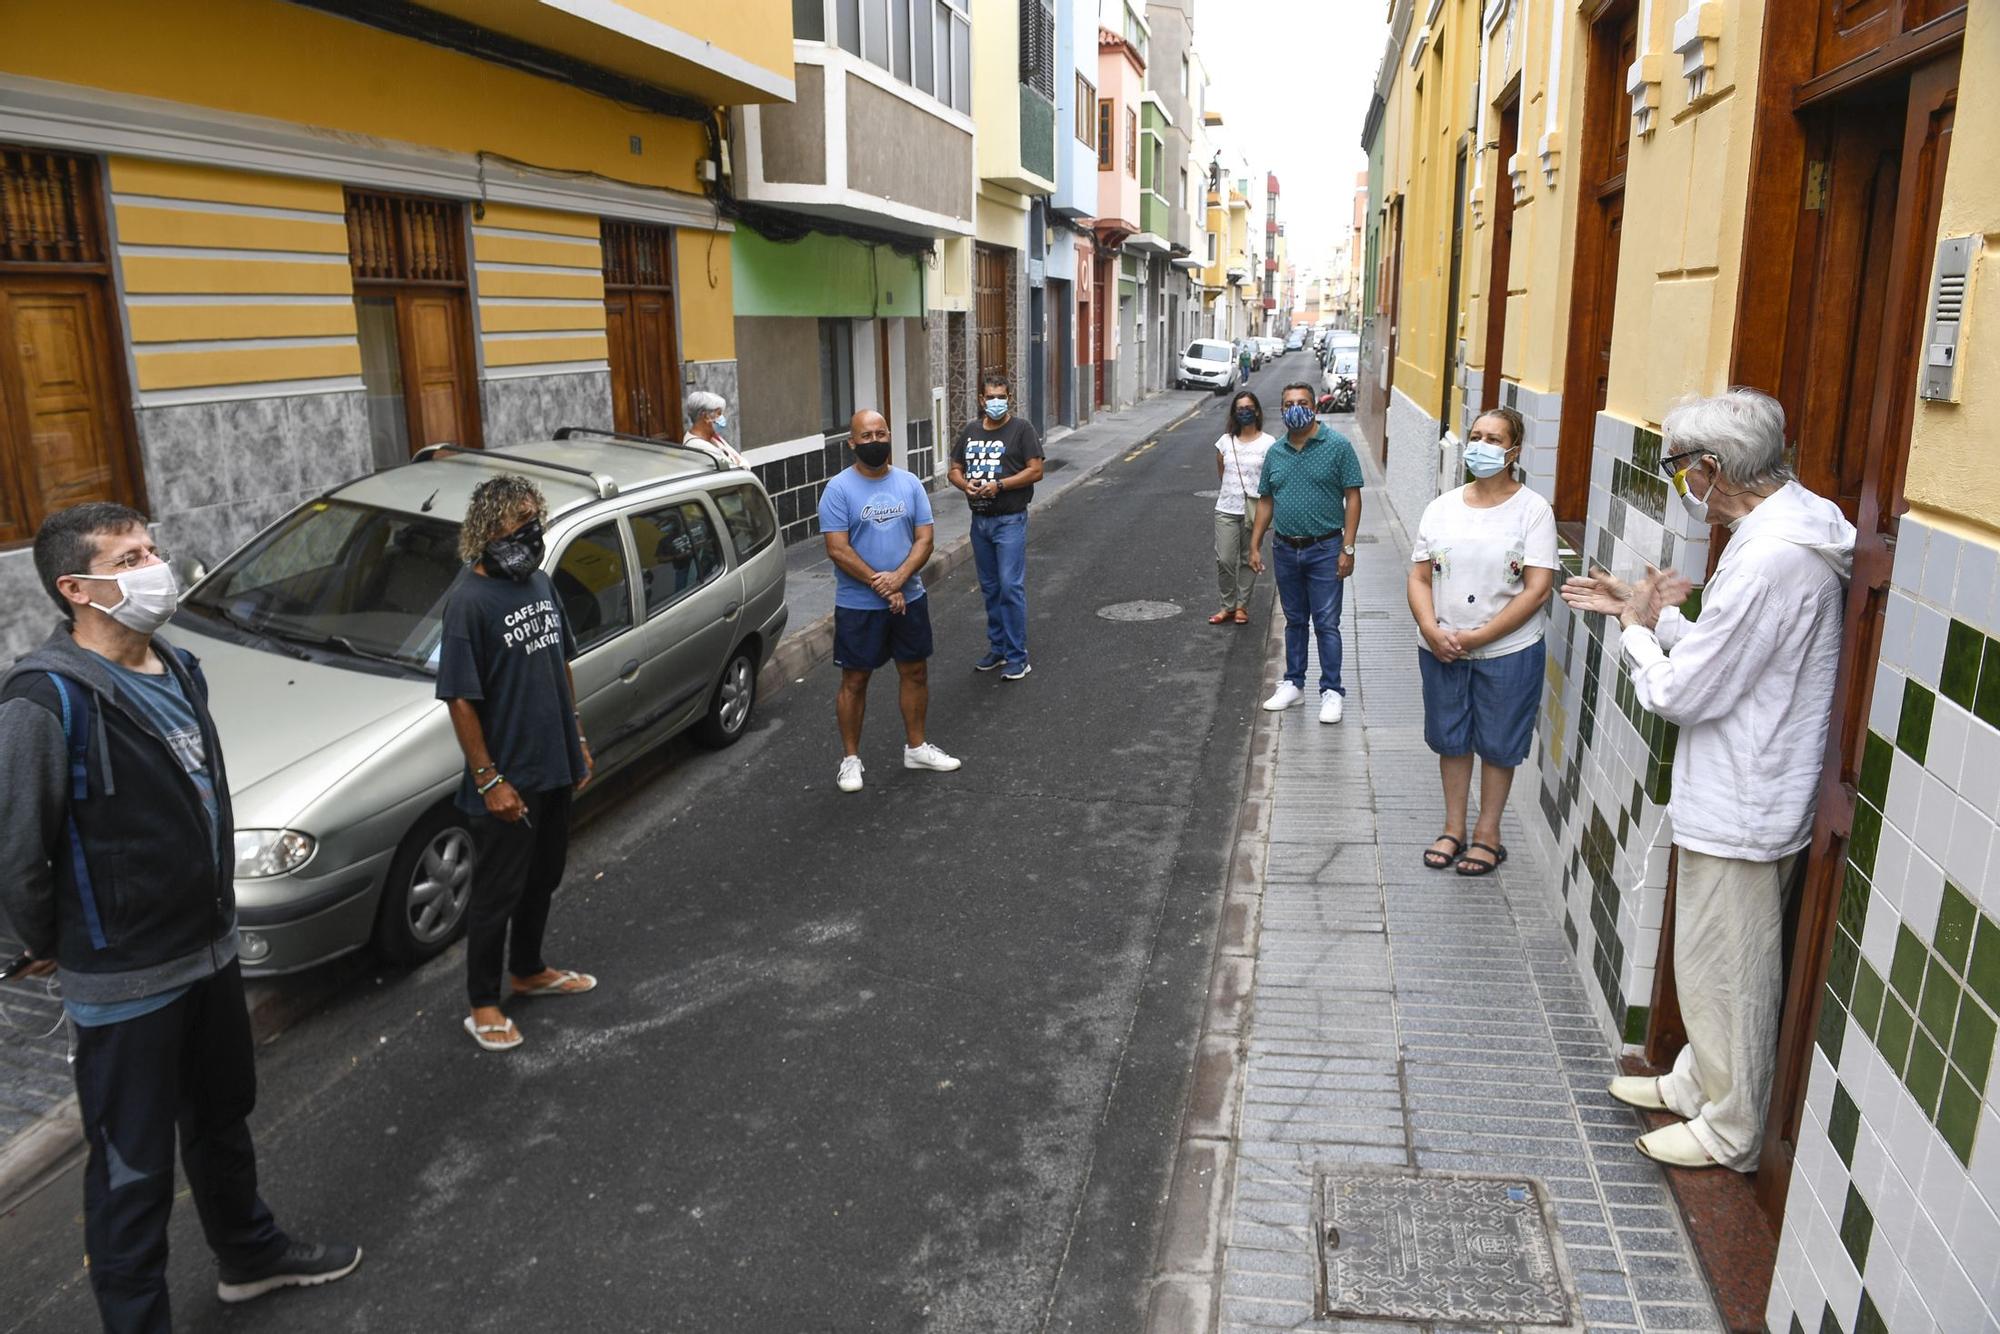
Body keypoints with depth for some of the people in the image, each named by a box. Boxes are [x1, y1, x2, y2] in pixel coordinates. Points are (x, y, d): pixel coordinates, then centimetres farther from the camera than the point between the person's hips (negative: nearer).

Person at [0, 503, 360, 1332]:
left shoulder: (178, 669, 3)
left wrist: (215, 913, 14)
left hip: (211, 949, 8)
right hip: (123, 983, -8)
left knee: (223, 1121, 26)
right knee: (132, 1168, 7)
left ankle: (250, 1254, 47)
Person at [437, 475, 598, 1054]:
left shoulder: (538, 582, 4)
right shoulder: (469, 600, -20)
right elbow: (461, 700, -19)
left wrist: (577, 740, 14)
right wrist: (490, 781, -19)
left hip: (554, 768, 8)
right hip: (507, 779, -7)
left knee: (543, 878, 21)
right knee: (497, 893, 6)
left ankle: (528, 971, 41)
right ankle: (483, 1005, 23)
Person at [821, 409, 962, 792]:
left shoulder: (909, 483, 3)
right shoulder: (839, 489, -9)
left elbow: (925, 538, -2)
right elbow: (837, 549, -15)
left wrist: (898, 578, -18)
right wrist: (880, 585, -18)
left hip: (909, 598, 4)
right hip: (858, 605, -4)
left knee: (915, 672, 13)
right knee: (855, 680, 4)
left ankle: (916, 747, 30)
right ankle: (850, 758, 17)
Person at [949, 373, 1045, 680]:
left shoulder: (1021, 429, -5)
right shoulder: (970, 431, 12)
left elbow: (1035, 470, -11)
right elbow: (955, 470, 14)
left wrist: (999, 485, -19)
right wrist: (966, 485, -8)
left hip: (1010, 520, -6)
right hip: (980, 520, 6)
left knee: (1011, 587, -9)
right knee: (990, 588, 14)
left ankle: (1018, 657, -2)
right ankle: (997, 649, 26)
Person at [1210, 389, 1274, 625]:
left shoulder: (1267, 443, -2)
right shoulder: (1225, 441, 6)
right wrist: (1231, 494, 9)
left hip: (1254, 509, -2)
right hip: (1227, 509, 2)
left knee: (1249, 560, 7)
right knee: (1224, 560, -3)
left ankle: (1242, 606, 18)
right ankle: (1228, 606, 12)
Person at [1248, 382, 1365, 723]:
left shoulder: (1337, 446, -6)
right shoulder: (1275, 452, 8)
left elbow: (1352, 497, -8)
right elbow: (1265, 501, 13)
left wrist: (1348, 548, -13)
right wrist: (1255, 545, 7)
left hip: (1324, 550, -4)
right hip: (1285, 550, 5)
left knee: (1326, 623, -1)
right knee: (1294, 620, 15)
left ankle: (1332, 691, 7)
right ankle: (1293, 683, 25)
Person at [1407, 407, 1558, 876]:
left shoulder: (1533, 510, -8)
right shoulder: (1442, 507, 4)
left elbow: (1538, 590, -14)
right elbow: (1419, 577, 3)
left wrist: (1478, 637, -18)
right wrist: (1431, 631, -14)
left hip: (1507, 652, -4)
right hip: (1441, 650, 4)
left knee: (1497, 745, 10)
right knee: (1450, 740, 15)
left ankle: (1487, 833, 25)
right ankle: (1454, 827, 31)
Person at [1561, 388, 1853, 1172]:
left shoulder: (1769, 560, -27)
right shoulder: (1788, 531, 6)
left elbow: (1680, 691, -23)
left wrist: (1638, 625, -6)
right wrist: (1646, 609, 8)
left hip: (1739, 813, -10)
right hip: (1737, 801, 10)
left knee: (1726, 972, 7)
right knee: (1716, 961, 24)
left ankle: (1730, 1133, 24)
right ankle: (1698, 1083, 41)